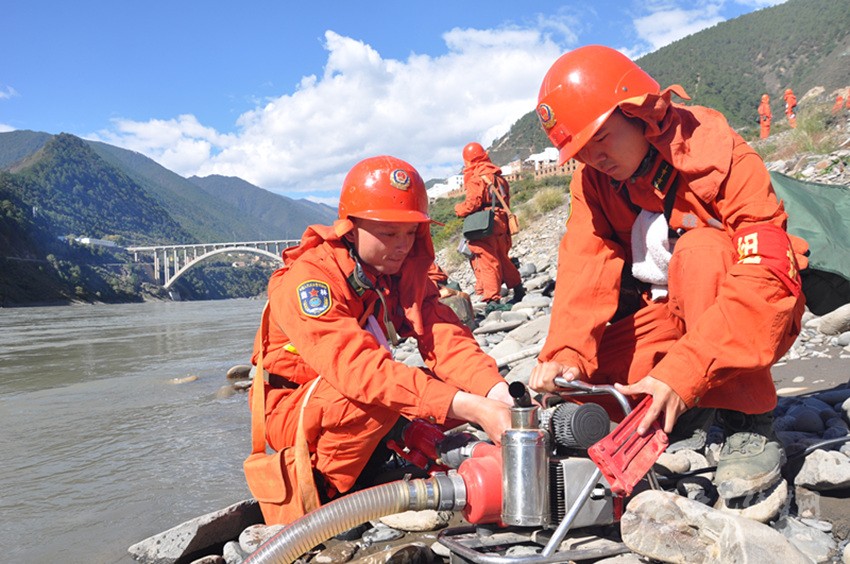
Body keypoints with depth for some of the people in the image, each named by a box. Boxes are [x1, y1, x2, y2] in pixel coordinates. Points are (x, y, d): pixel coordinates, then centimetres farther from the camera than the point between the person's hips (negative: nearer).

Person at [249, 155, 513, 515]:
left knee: (472, 391, -11)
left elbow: (444, 337, -16)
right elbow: (359, 368, -40)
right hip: (293, 413, -6)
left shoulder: (406, 269, -5)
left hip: (358, 409, 7)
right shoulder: (308, 279, -27)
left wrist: (497, 392, -35)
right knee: (377, 398, -37)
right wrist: (470, 408, -46)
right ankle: (320, 496, -11)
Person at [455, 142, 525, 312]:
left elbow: (472, 203, -17)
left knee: (487, 262, -6)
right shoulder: (498, 176, 14)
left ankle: (492, 299, -9)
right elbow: (505, 200, 17)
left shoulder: (476, 178, -11)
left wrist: (458, 209, 1)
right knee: (502, 259, 21)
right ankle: (518, 290, 30)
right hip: (501, 223, 8)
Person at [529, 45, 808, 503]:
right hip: (663, 318, 5)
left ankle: (747, 421, -21)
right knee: (571, 381, -15)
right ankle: (694, 410, 9)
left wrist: (680, 374, -41)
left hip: (750, 323, -4)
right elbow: (585, 270, -18)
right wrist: (565, 354, -36)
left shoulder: (716, 153, -23)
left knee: (700, 249, -34)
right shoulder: (592, 181, -7)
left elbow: (767, 277, -32)